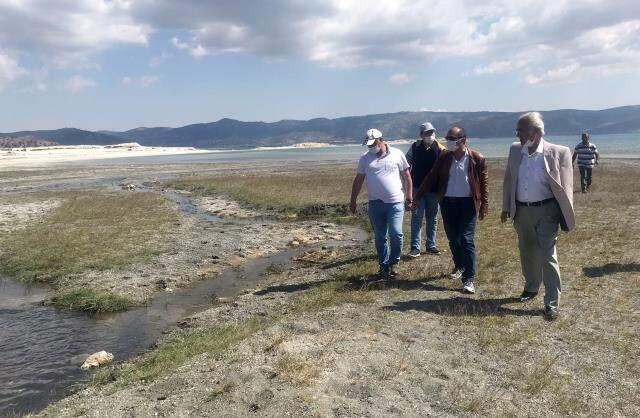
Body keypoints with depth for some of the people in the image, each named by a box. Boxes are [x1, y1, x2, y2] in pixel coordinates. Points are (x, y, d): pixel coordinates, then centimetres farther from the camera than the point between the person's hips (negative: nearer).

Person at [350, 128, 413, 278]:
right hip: (375, 203, 2)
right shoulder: (365, 159, 6)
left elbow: (407, 176, 4)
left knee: (396, 233, -10)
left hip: (396, 202, -2)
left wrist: (409, 198, 1)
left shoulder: (397, 154, 0)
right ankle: (384, 265, 21)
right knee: (380, 237, 7)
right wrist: (353, 201, 10)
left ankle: (394, 261, 13)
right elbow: (358, 180, 11)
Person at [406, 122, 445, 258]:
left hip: (434, 189, 1)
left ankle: (431, 245, 23)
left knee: (432, 217, 11)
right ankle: (415, 247, 0)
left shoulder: (440, 149, -3)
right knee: (417, 217, -3)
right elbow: (406, 165, 7)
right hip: (418, 188, -1)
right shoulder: (415, 147, -2)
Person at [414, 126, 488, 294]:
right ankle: (459, 266, 38)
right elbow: (431, 178, 5)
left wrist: (484, 207, -6)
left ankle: (469, 279, -3)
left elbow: (484, 183, -3)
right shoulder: (444, 157, 2)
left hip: (468, 203, -3)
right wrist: (417, 197, 4)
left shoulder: (477, 159, -6)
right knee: (453, 238, 14)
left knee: (466, 240, -7)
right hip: (448, 202, 4)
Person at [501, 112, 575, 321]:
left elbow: (565, 186, -7)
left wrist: (566, 214, -10)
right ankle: (531, 287, 39)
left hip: (546, 211, -5)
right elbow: (508, 180, 10)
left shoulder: (558, 152, -11)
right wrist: (506, 207, 8)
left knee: (548, 256, -4)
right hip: (521, 210, 5)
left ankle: (552, 302, 5)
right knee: (527, 253, 18)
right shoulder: (515, 150, 2)